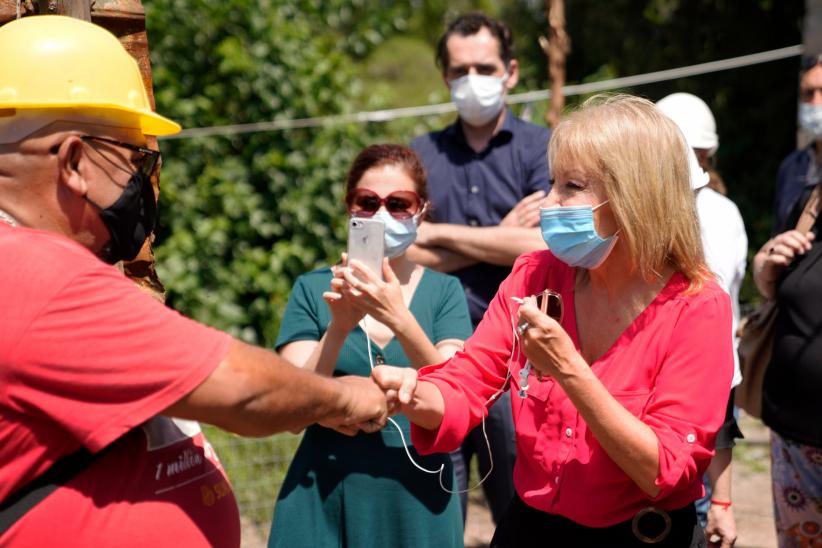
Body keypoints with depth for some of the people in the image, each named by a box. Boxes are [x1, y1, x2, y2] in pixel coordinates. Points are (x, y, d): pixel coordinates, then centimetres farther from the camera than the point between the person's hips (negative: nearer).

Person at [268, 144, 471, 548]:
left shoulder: (444, 291, 0)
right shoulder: (313, 289, -1)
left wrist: (400, 320, -26)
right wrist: (338, 328, -23)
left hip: (416, 500, 1)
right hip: (325, 499, 0)